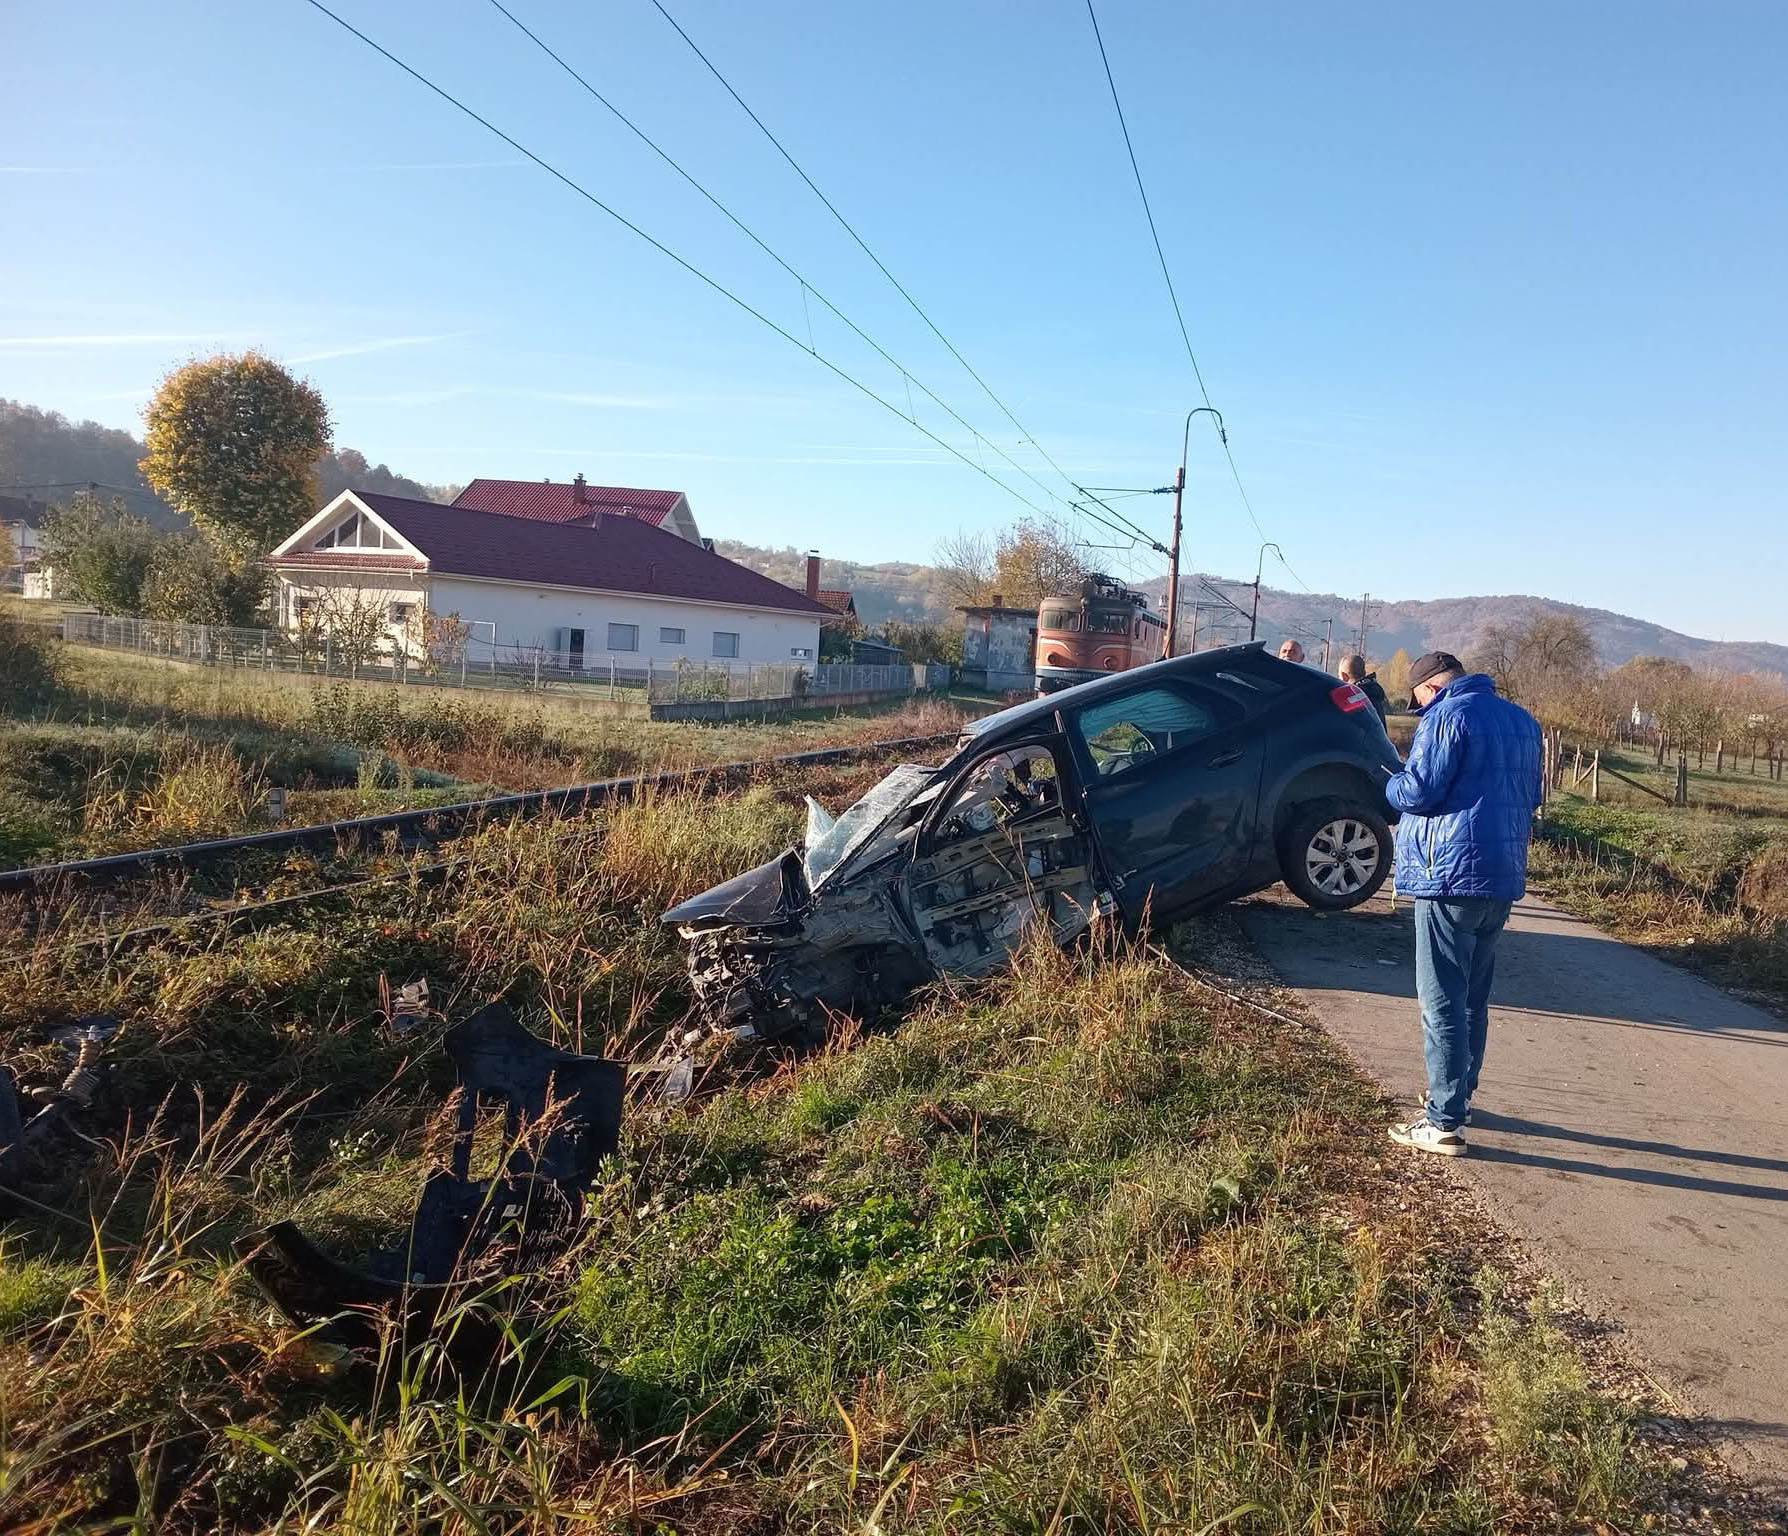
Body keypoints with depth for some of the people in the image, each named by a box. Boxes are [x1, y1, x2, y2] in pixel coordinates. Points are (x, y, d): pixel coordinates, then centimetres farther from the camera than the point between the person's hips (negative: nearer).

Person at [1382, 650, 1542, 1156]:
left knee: (1443, 1001, -5)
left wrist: (1391, 784, 4)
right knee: (1474, 996, 19)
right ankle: (1460, 1094, 31)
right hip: (1503, 877, 9)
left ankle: (1443, 1122, -4)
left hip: (1451, 875, -9)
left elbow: (1417, 791, -16)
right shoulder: (1522, 720, 16)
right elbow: (1530, 797, 23)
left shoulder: (1448, 716, -11)